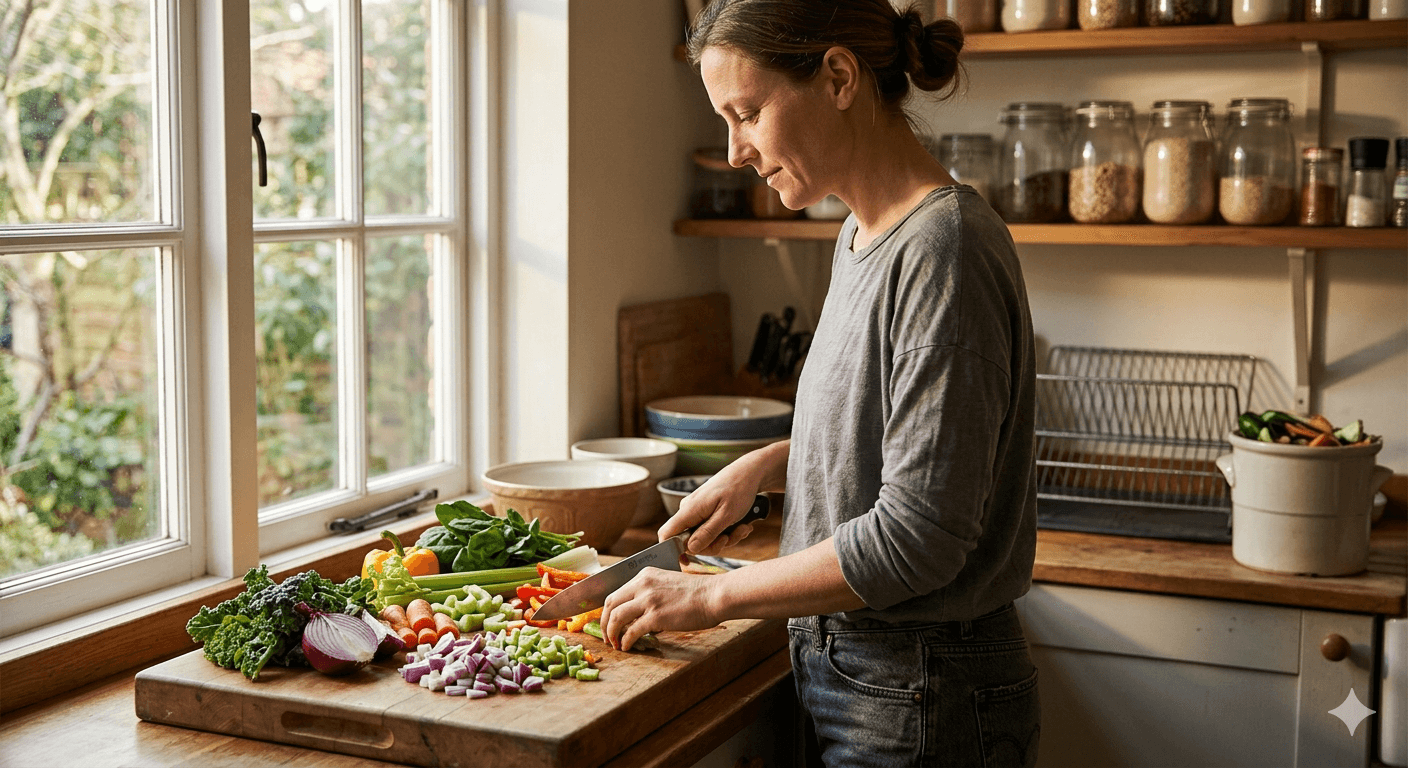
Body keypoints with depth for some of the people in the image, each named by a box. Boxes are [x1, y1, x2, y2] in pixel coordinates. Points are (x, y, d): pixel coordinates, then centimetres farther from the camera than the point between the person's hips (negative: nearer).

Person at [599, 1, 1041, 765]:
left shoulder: (945, 251, -22)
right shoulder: (861, 237, 7)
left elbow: (919, 532, -24)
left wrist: (712, 596, -16)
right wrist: (764, 465, 4)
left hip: (921, 702, -8)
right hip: (842, 671, 8)